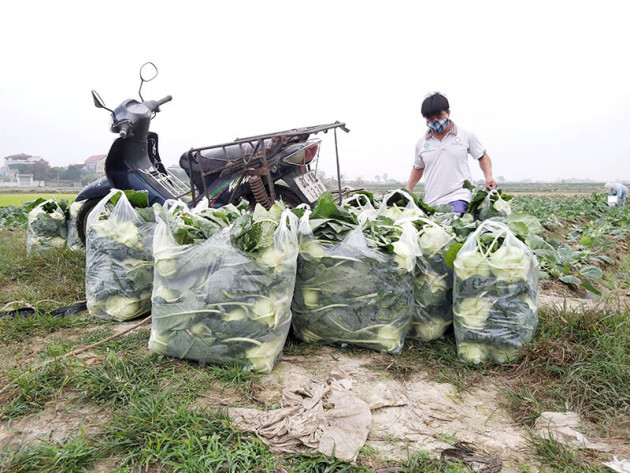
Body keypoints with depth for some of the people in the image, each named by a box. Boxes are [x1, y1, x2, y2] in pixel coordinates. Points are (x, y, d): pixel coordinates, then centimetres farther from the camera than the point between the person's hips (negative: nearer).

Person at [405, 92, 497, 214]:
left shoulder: (466, 136, 7)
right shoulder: (421, 143, 13)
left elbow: (482, 157, 19)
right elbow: (418, 168, 27)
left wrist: (489, 177, 2)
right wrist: (407, 190, 16)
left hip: (458, 198, -3)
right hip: (431, 202, 4)